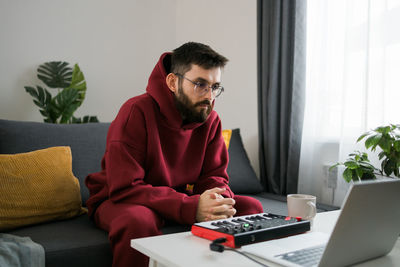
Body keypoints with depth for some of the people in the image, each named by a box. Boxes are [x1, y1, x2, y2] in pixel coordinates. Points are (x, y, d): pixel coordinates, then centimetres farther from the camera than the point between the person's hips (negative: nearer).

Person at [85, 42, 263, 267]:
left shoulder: (210, 120, -4)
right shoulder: (137, 111, -22)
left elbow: (215, 175, 0)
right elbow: (124, 188, -27)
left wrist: (219, 201, -27)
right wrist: (191, 208, -37)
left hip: (181, 201, 5)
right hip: (121, 201, -5)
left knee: (250, 207, -9)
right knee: (138, 220, -40)